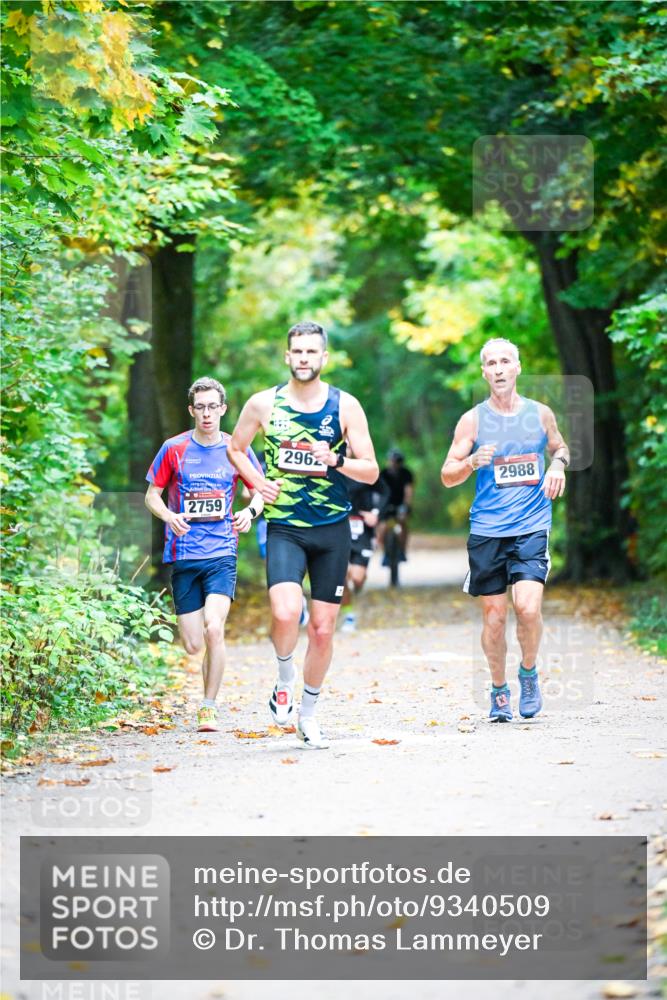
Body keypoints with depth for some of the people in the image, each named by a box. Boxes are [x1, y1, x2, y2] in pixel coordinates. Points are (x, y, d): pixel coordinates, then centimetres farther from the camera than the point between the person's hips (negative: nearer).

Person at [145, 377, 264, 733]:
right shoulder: (174, 449, 2)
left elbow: (258, 492, 15)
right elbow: (152, 494, 9)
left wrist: (250, 511, -8)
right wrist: (169, 516, -12)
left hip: (222, 552, -1)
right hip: (182, 554, 1)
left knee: (214, 627, -21)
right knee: (192, 645, -1)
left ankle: (209, 708, -8)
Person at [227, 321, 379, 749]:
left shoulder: (345, 406, -1)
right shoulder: (263, 404, 0)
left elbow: (371, 472, -1)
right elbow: (236, 448, 17)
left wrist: (335, 460, -20)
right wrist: (258, 483, -1)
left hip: (333, 530, 1)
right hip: (284, 529, -1)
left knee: (323, 629, 6)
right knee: (286, 613, -25)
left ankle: (308, 713, 25)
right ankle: (285, 679, 4)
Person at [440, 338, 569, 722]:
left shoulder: (540, 414, 6)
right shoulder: (473, 420, 2)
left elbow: (560, 448, 25)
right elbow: (447, 476, 3)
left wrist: (558, 464, 2)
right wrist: (473, 463, -17)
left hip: (532, 527, 0)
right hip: (487, 530, 0)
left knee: (528, 607, -18)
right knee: (494, 617, 4)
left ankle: (529, 672, 9)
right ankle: (499, 690, 23)